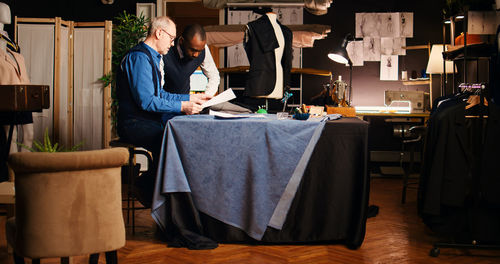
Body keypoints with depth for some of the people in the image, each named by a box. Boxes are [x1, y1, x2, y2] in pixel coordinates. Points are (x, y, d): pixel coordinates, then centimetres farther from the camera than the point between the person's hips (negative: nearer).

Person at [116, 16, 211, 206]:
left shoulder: (152, 57, 20)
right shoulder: (140, 57, -12)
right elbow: (146, 101, -20)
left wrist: (191, 98, 17)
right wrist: (182, 106, -20)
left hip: (150, 119, 10)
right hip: (135, 124, -10)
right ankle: (147, 188, -12)